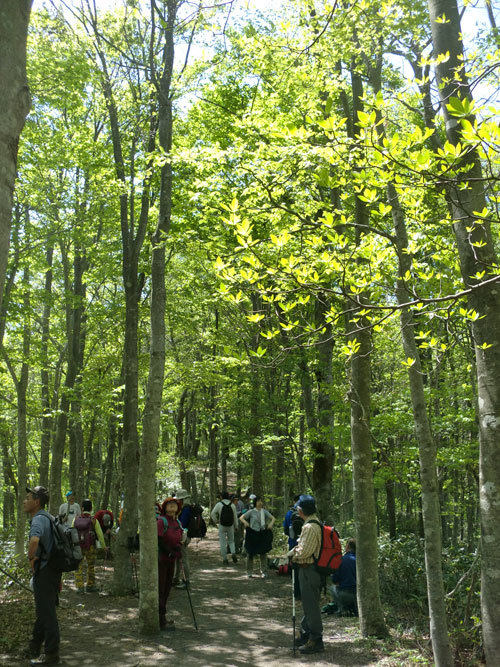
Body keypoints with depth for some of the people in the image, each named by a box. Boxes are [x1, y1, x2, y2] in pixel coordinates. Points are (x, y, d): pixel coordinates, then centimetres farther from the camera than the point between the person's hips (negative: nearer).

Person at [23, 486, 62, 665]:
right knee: (42, 610, 19)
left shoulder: (39, 519, -19)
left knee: (47, 613, -1)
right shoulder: (47, 518, 13)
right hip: (53, 570, 10)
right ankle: (34, 648, 33)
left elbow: (34, 540, -41)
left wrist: (31, 558, -22)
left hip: (44, 572, -10)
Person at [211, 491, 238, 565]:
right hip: (230, 526, 2)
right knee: (231, 541, 17)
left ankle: (225, 559, 4)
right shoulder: (232, 505, 1)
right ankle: (233, 553, -7)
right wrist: (236, 526, 12)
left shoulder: (219, 504, -6)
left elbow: (212, 514, -10)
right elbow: (235, 517, 3)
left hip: (222, 526, -2)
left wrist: (215, 521, 5)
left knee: (223, 543, 5)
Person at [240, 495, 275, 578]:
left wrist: (271, 523, -14)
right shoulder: (251, 512, -3)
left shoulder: (264, 511, 4)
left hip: (262, 534, 2)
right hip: (252, 534, -1)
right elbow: (241, 517, -2)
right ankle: (249, 572, 20)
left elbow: (273, 518, 6)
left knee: (263, 553, 2)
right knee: (250, 553, 6)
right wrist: (245, 522, -22)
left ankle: (264, 571, 11)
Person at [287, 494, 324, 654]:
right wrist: (294, 552, 3)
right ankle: (306, 635, 32)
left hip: (309, 570, -10)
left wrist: (292, 555, -5)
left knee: (311, 605, -1)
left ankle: (316, 641, 7)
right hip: (308, 569, 10)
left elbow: (304, 551, -24)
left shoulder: (310, 527, -23)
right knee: (308, 604, 19)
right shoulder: (313, 522, 9)